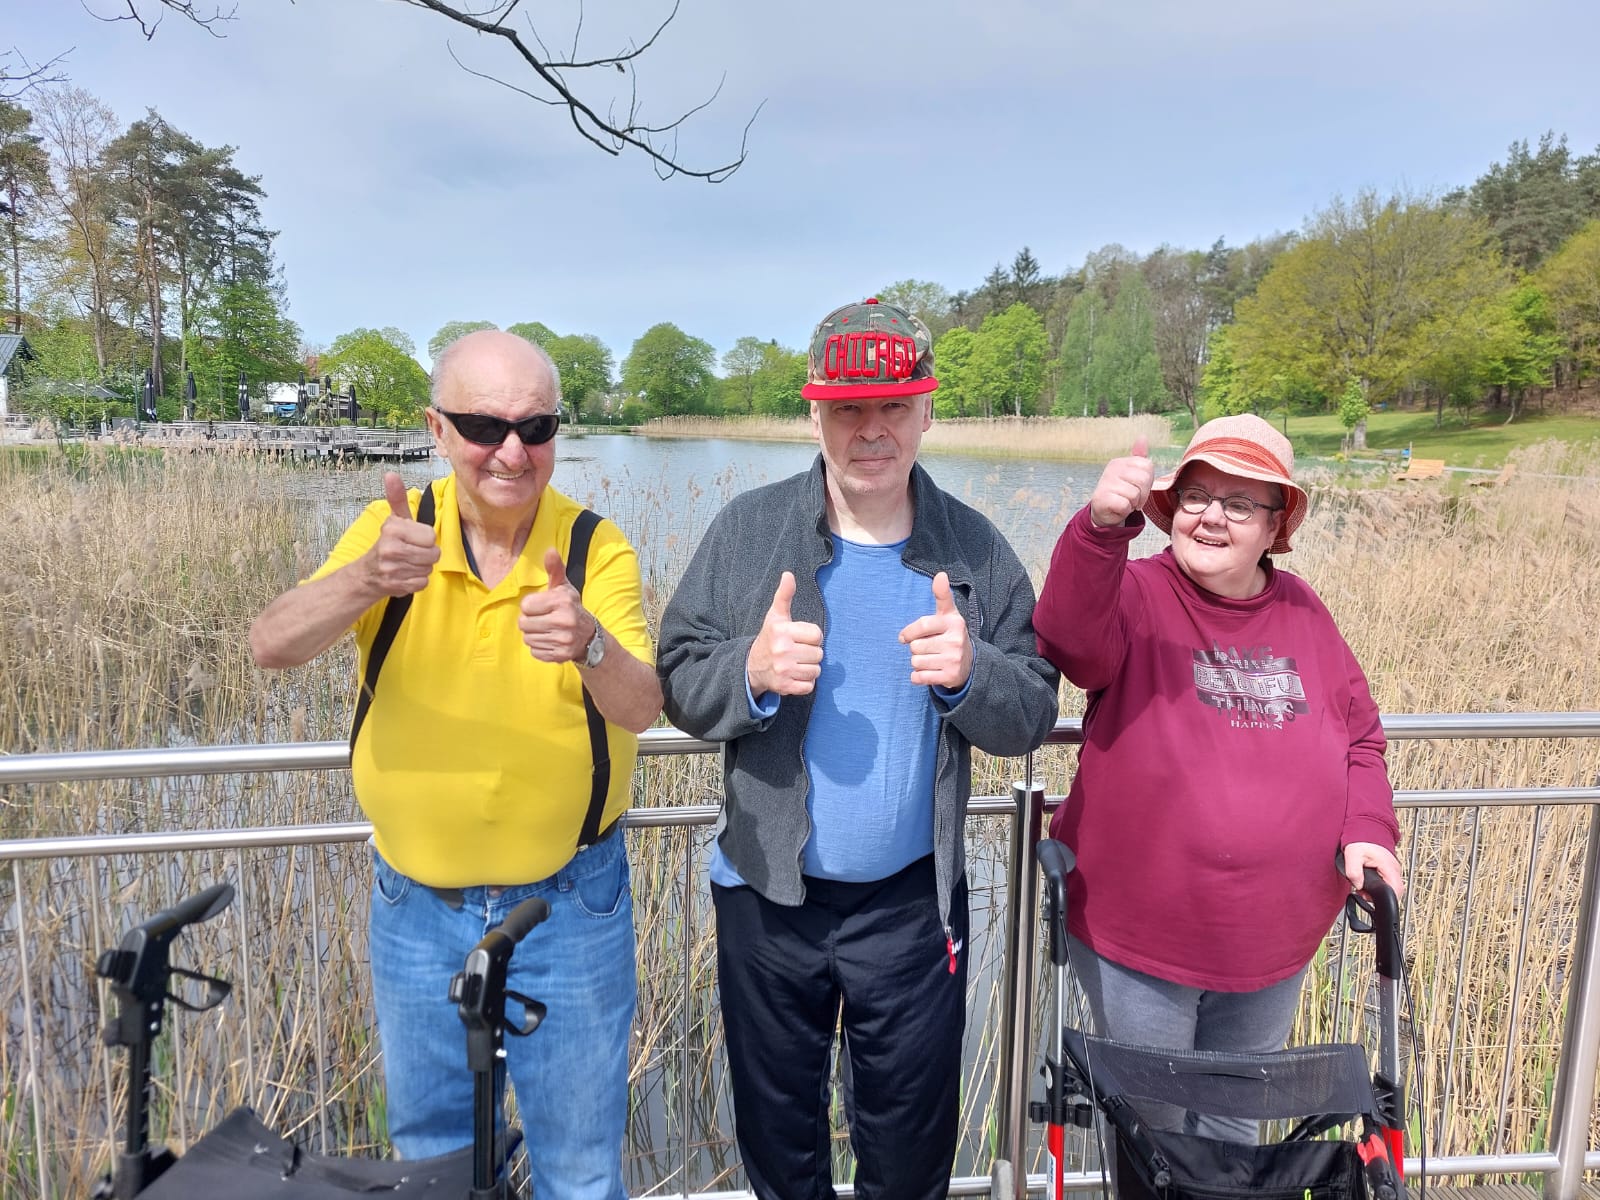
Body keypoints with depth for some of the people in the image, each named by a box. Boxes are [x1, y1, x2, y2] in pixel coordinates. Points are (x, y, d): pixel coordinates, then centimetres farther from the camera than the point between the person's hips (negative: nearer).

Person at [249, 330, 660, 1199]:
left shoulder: (597, 548, -13)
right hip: (415, 905, 2)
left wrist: (589, 643, -46)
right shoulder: (394, 528, -9)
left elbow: (640, 708, -24)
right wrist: (369, 579, -42)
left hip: (569, 905, -1)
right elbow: (271, 647, -22)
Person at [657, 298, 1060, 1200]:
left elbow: (1033, 712, -3)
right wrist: (753, 671, -27)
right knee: (776, 1128, 22)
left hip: (914, 904, 0)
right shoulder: (749, 529, -6)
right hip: (769, 895, 1)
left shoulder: (976, 550, -4)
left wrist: (970, 673, -25)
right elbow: (679, 680, -6)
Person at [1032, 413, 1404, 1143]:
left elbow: (1360, 736, 9)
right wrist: (1102, 526, -51)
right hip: (1136, 943, -4)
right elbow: (1071, 641, -36)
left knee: (1234, 1122, 27)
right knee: (1150, 1123, 18)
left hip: (1272, 946, 4)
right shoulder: (1135, 594, -13)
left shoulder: (1302, 612, 2)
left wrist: (1368, 830, -7)